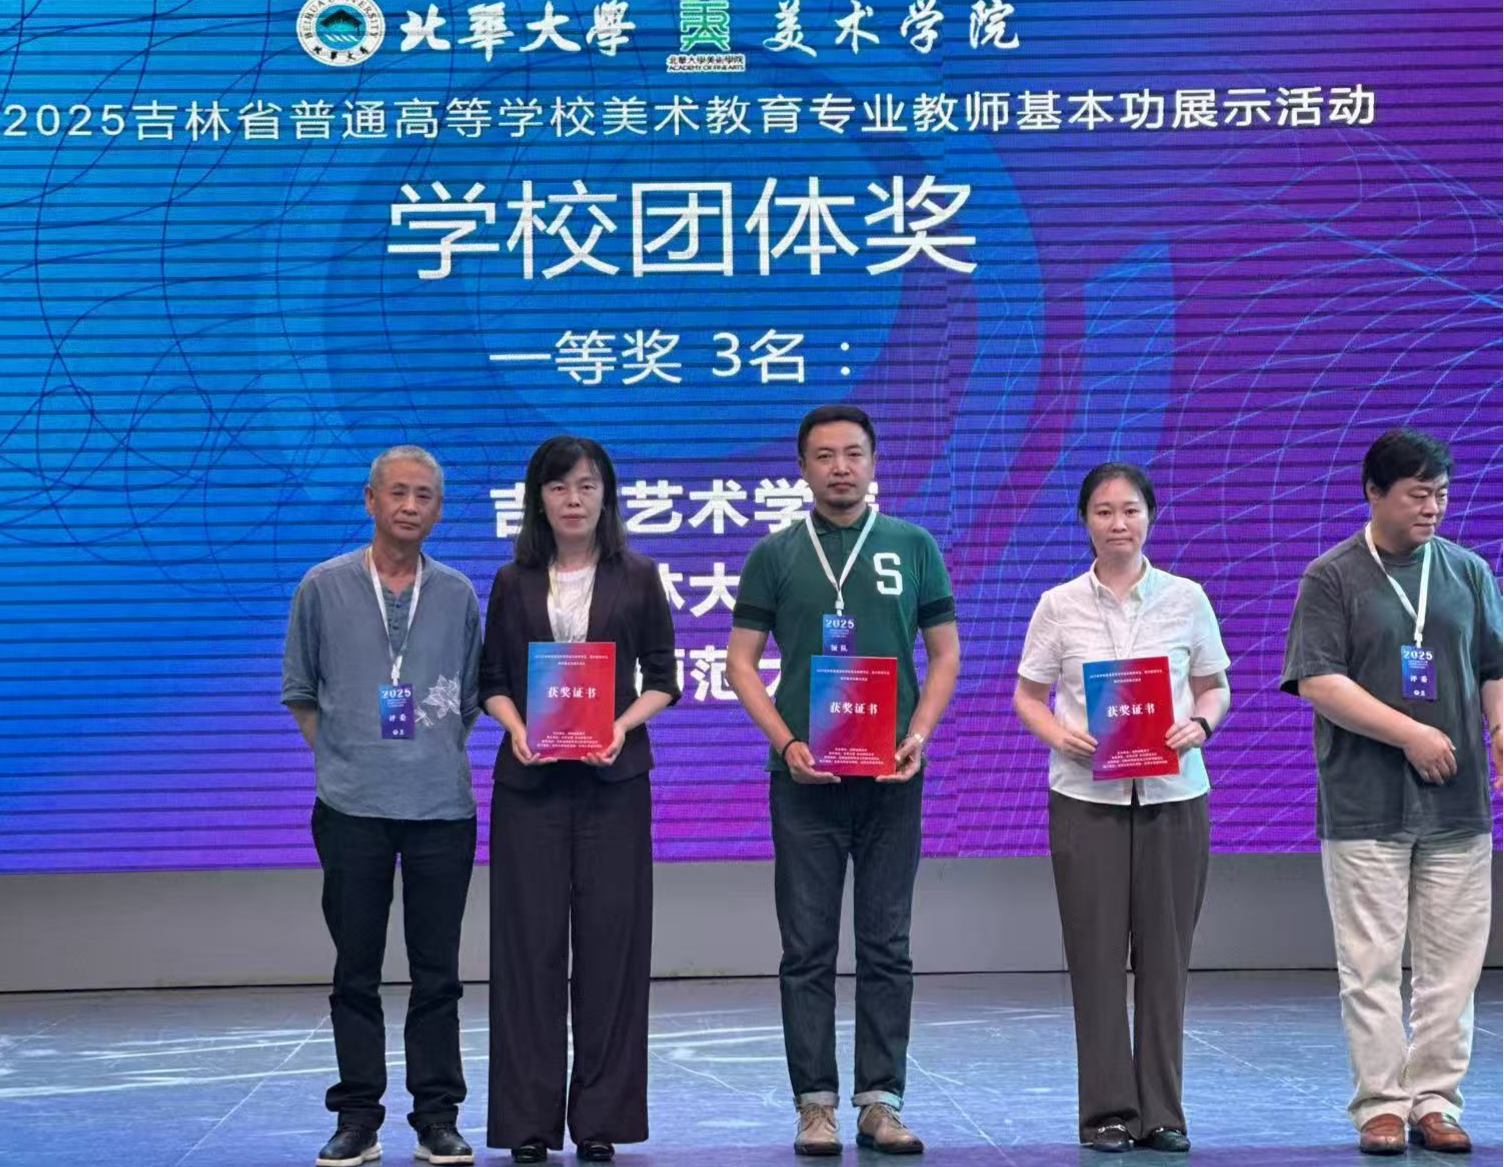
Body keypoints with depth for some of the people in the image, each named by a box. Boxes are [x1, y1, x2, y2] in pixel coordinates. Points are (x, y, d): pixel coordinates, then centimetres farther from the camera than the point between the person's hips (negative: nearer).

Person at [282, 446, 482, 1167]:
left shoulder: (458, 595, 8)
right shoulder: (324, 588, 4)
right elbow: (300, 692, 11)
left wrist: (440, 754, 8)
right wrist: (339, 756, 6)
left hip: (442, 808, 1)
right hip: (352, 808, -1)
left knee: (437, 972, 4)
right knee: (356, 970, 3)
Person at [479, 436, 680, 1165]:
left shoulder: (637, 578, 6)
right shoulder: (514, 583, 9)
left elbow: (662, 680, 5)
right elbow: (492, 680, 9)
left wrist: (623, 726, -13)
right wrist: (516, 728, -11)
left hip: (613, 778, 0)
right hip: (530, 779, 1)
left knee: (610, 935, -1)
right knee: (530, 937, -1)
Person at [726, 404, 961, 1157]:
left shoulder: (913, 547, 6)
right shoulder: (776, 554, 4)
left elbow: (946, 652, 8)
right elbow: (741, 662, 3)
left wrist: (919, 735, -7)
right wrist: (787, 742, -10)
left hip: (891, 775, 1)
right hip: (805, 776, -1)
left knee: (886, 946, 4)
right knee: (808, 949, 2)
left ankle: (881, 1102, 10)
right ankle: (815, 1103, 8)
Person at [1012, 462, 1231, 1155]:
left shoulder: (1186, 599, 4)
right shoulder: (1059, 606, 2)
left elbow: (1215, 688, 10)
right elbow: (1028, 696, 7)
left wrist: (1200, 725, -11)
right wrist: (1059, 734, -13)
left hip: (1173, 794, 1)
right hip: (1087, 798, -1)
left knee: (1165, 954, 4)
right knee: (1097, 954, 1)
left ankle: (1161, 1111, 13)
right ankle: (1107, 1111, 11)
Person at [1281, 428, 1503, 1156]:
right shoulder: (1332, 578, -1)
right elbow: (1318, 682, -9)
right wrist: (1411, 733, -15)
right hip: (1365, 805, -3)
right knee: (1371, 965, -1)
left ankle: (1435, 1101, 14)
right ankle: (1381, 1104, 7)